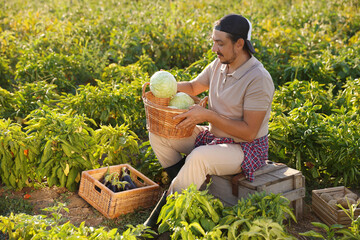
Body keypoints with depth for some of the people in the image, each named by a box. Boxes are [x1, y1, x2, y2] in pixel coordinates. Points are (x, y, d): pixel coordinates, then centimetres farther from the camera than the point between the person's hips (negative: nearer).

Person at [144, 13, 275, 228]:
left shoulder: (258, 79, -24)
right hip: (214, 136, 8)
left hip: (246, 147, -8)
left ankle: (159, 220, -21)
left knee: (198, 158, -37)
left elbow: (249, 132, -24)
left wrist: (207, 115, -27)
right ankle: (188, 188, -1)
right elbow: (193, 87, 17)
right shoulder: (219, 65, -1)